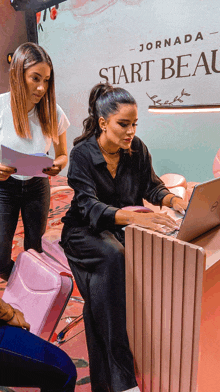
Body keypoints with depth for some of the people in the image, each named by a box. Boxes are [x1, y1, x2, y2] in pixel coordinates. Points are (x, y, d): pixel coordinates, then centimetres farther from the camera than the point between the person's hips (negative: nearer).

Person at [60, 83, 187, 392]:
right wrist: (132, 216, -43)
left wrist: (174, 201, -19)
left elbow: (151, 186, 4)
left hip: (122, 227, 4)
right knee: (112, 258, -35)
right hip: (85, 231, -3)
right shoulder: (82, 155, -14)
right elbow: (90, 207, -25)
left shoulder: (137, 149, 0)